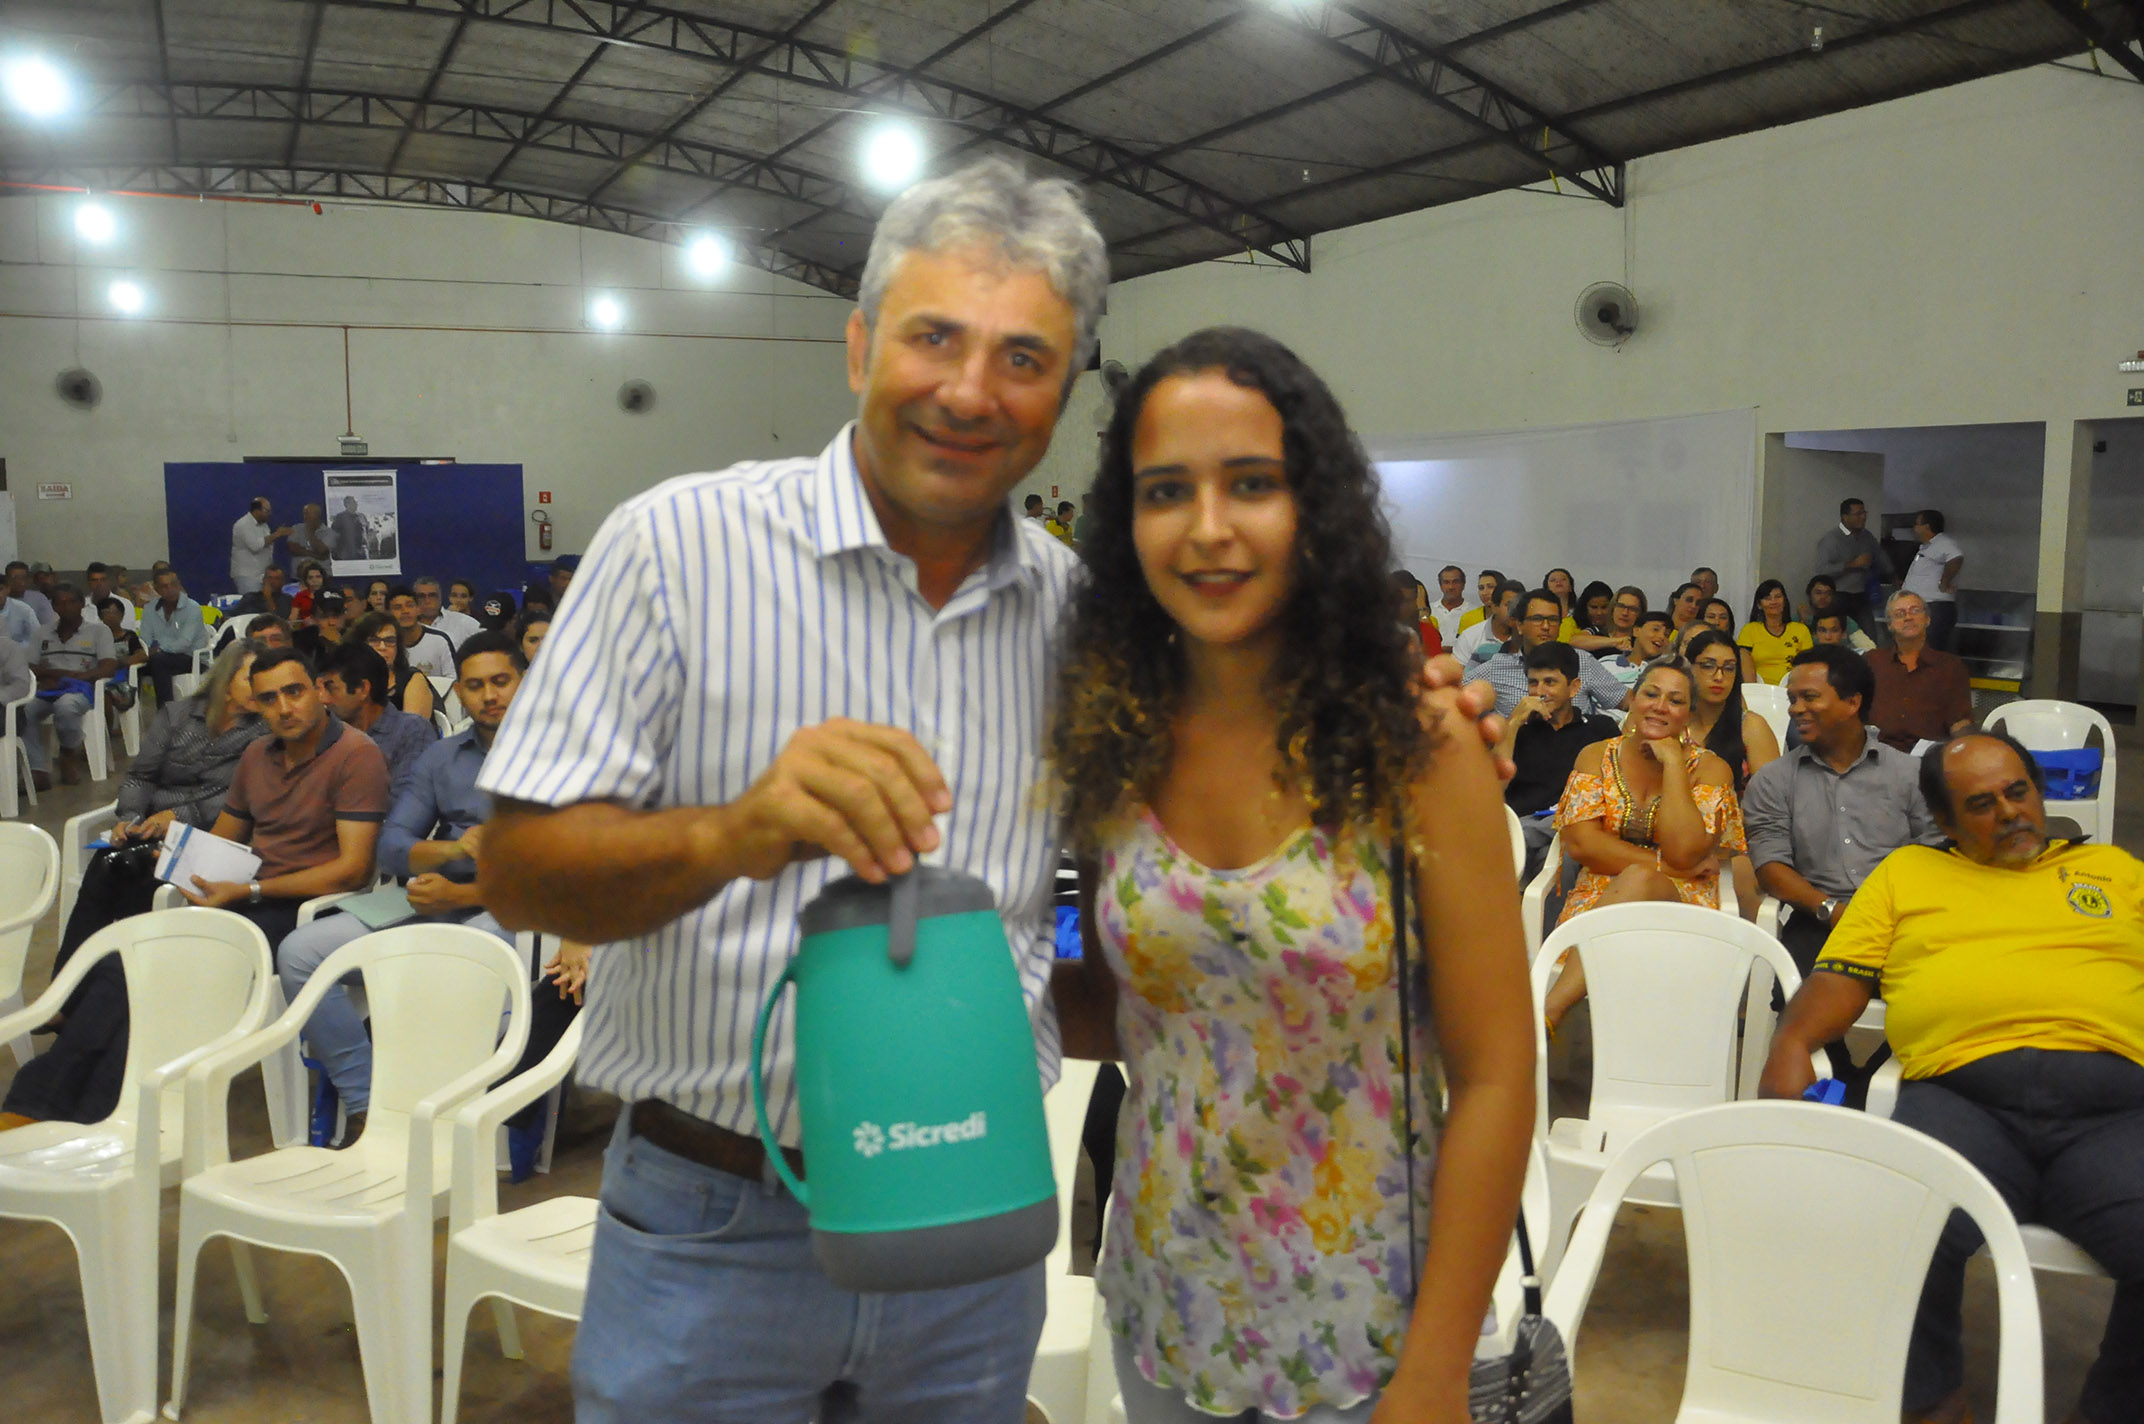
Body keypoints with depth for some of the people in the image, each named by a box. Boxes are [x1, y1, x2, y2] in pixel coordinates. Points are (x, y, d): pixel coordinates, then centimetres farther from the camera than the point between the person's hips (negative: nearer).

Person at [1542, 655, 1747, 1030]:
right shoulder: (1597, 757, 11)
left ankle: (1547, 1009, -45)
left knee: (1638, 881, -35)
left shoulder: (1709, 769, 5)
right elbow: (1579, 842, -3)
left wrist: (1673, 762, -8)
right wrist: (1661, 865, -11)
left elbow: (1683, 852, -12)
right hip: (1597, 902, 1)